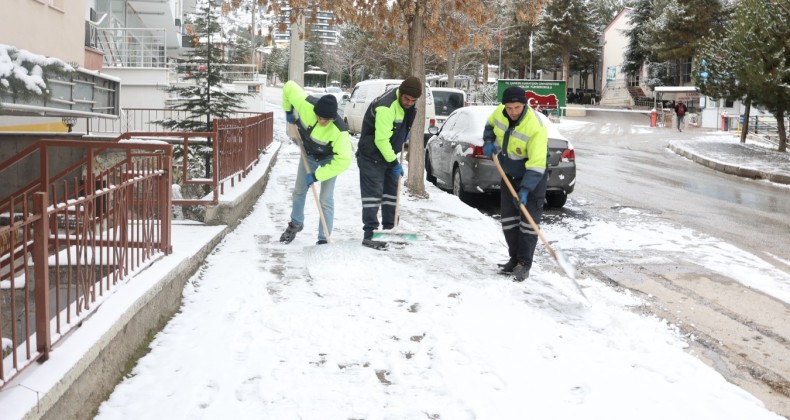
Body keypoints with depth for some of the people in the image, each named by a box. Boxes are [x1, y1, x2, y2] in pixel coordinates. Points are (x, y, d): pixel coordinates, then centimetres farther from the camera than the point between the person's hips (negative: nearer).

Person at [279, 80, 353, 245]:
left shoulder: (339, 131, -42)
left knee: (326, 200, -6)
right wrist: (288, 111, -6)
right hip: (309, 153, 4)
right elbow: (289, 86, -18)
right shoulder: (305, 103, -36)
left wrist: (317, 176, -34)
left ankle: (324, 239, 8)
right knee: (299, 191, 18)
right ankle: (296, 224, 43)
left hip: (329, 158, -4)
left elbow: (343, 161, -40)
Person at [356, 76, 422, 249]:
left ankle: (390, 229, 22)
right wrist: (394, 163, -22)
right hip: (371, 155, -9)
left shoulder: (407, 102, -1)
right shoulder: (386, 107, -30)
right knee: (373, 192, -12)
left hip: (389, 154, 9)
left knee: (392, 191, 12)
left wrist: (404, 134, 9)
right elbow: (381, 140, -28)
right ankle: (369, 234, -11)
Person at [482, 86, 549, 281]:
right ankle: (514, 259, 21)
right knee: (508, 217, 10)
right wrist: (488, 142, -6)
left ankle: (524, 264, 2)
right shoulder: (500, 112, -13)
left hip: (533, 176, -7)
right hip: (509, 173, 7)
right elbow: (490, 124, 13)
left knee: (529, 220, -6)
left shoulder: (535, 127, -32)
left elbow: (536, 164, -34)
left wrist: (525, 189, -38)